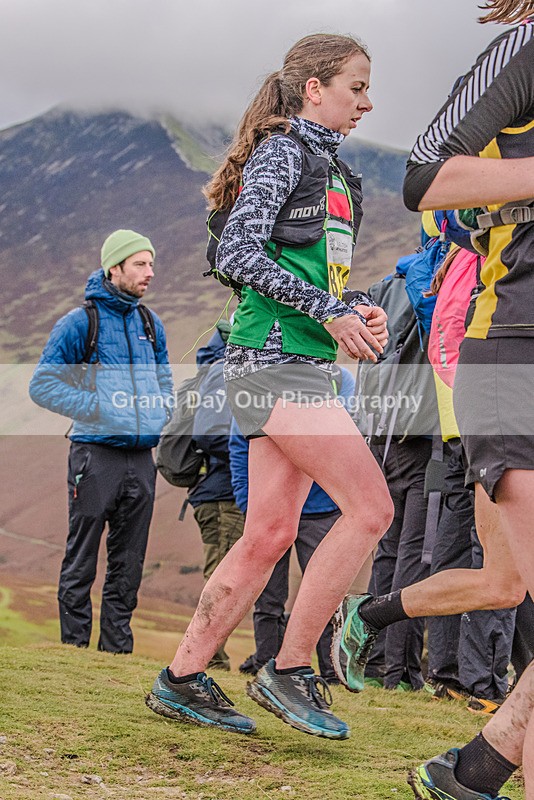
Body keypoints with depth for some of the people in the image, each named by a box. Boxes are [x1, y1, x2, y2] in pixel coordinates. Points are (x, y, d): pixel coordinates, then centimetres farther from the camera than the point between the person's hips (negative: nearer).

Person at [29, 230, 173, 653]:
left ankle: (118, 648, 17)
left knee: (129, 562, 9)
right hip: (96, 455, -5)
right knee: (82, 560, 0)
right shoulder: (80, 322, -4)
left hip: (142, 457, 5)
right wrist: (95, 407, -14)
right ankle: (74, 645, 8)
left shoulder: (151, 324, 13)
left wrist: (162, 416, 8)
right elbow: (42, 384, -6)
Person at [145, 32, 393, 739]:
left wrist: (357, 311, 7)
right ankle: (288, 671, -5)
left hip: (304, 362, 9)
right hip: (274, 353, -9)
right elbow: (239, 255, -17)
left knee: (268, 535, 6)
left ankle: (182, 679, 14)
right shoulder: (281, 152, -6)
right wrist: (330, 312, -17)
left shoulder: (333, 171, 23)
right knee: (371, 507, -14)